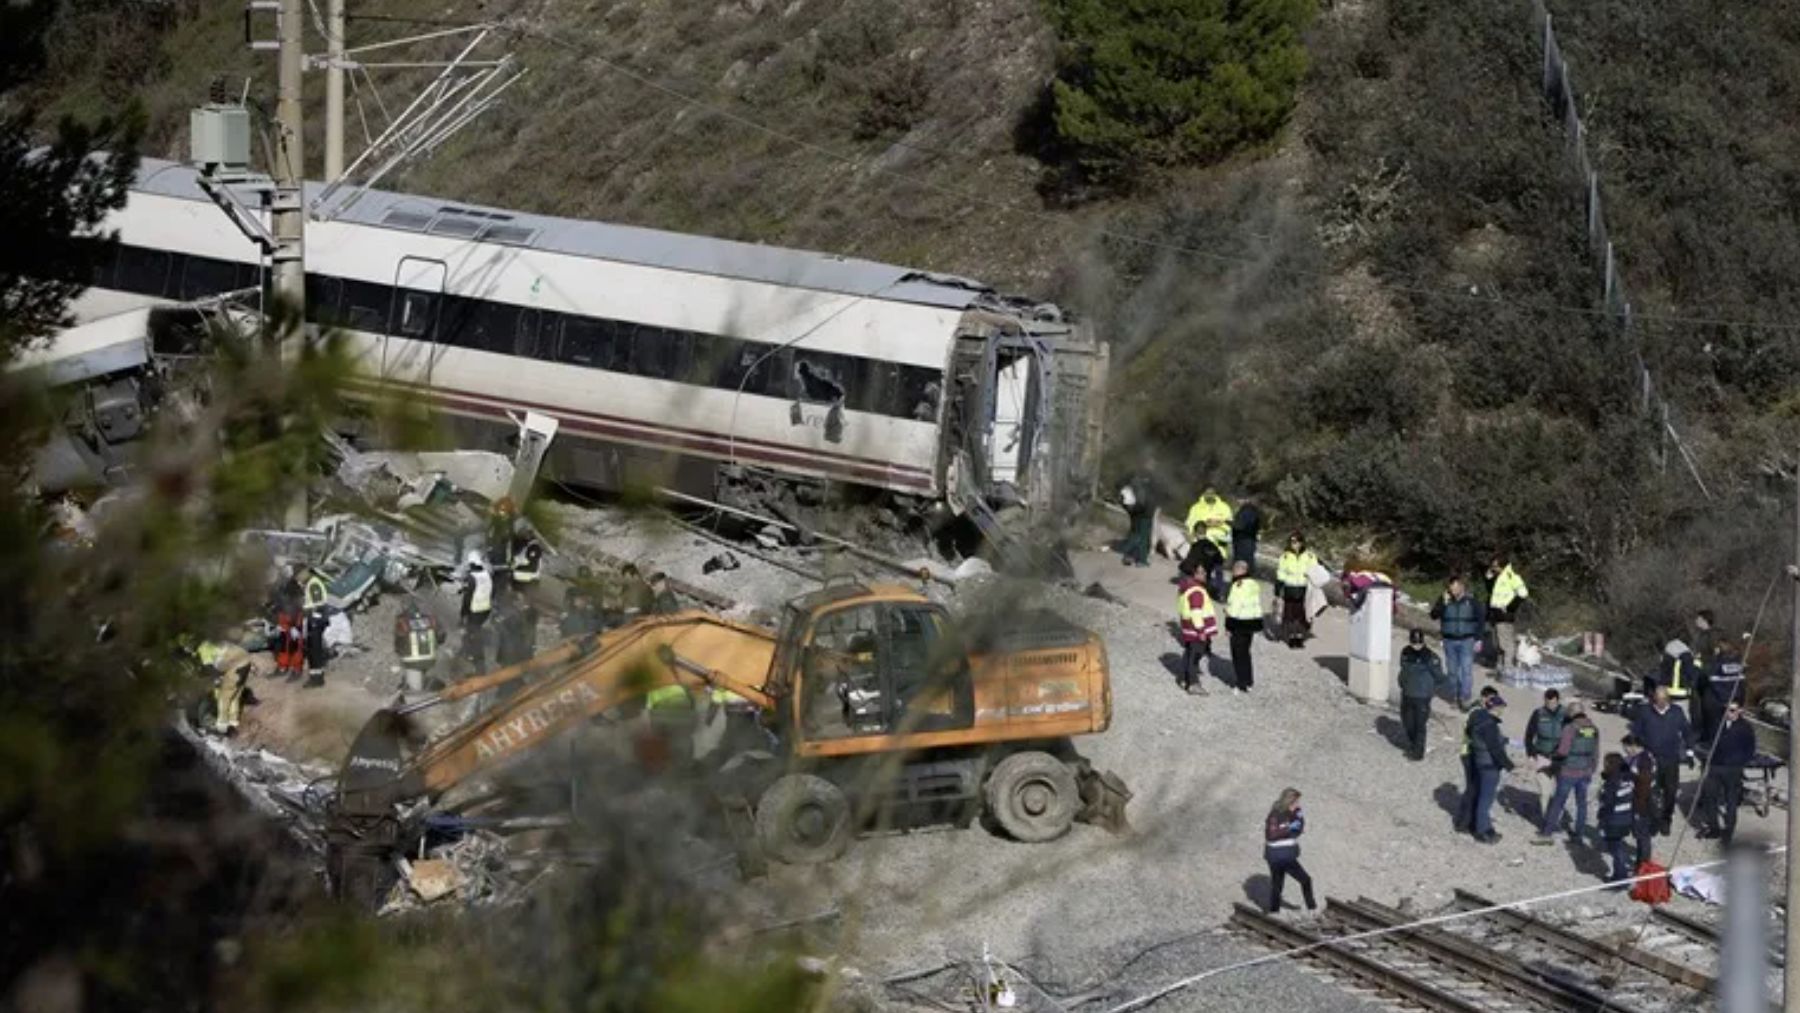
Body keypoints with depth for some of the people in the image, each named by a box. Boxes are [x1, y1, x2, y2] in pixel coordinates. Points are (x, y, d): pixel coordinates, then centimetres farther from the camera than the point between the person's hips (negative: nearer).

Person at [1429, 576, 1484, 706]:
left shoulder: (1471, 601, -2)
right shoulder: (1445, 600, 1)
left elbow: (1479, 621, 3)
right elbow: (1434, 615, -7)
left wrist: (1478, 639, -2)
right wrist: (1444, 604, -19)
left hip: (1466, 641, -2)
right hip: (1449, 641, 2)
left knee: (1466, 670, -11)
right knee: (1453, 671, 8)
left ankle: (1464, 698, -10)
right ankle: (1455, 696, 19)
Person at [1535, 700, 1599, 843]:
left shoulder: (1570, 728, -16)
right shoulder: (1594, 730, 2)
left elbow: (1563, 751, -20)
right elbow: (1596, 754, 9)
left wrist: (1553, 755, 1)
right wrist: (1592, 771, 21)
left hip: (1569, 772, -5)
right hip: (1585, 772, 5)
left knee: (1558, 801, 2)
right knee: (1581, 802, 14)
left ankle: (1547, 832, 4)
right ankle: (1580, 834, 18)